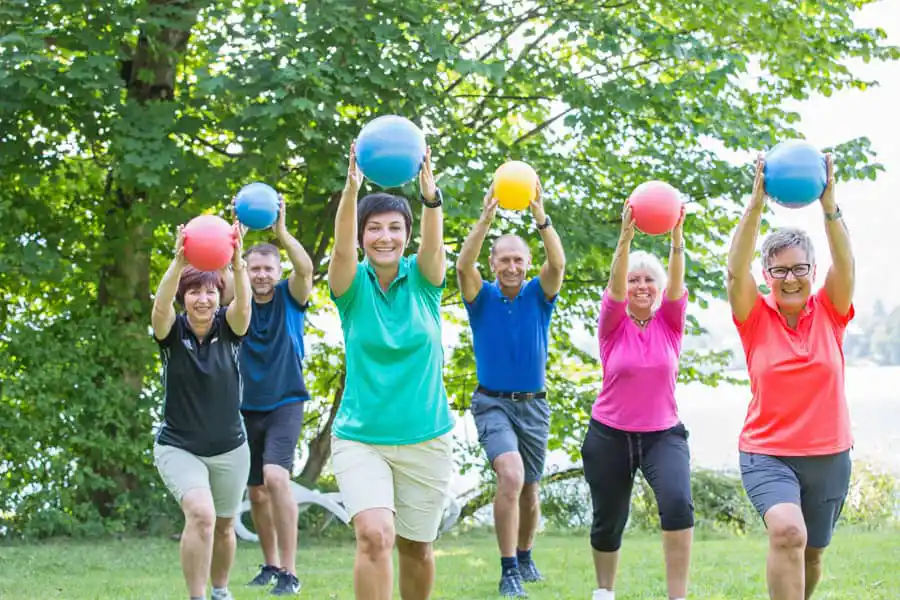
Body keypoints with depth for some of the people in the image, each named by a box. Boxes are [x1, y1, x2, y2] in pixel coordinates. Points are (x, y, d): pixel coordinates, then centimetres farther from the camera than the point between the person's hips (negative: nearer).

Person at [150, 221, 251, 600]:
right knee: (200, 515, -27)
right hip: (178, 447, -3)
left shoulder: (228, 328, -9)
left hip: (230, 448, 3)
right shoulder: (172, 331, -12)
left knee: (223, 527, 17)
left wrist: (237, 263, -52)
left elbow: (244, 304, -31)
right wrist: (178, 264, -53)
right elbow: (160, 305, -34)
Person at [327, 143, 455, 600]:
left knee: (416, 547, 12)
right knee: (374, 535, -22)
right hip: (360, 438, -1)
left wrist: (430, 194, -45)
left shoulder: (422, 279, -2)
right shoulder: (353, 284, -4)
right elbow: (341, 246, -25)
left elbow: (433, 243, -24)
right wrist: (351, 190, -44)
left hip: (425, 439, 2)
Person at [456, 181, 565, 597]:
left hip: (533, 405, 3)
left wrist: (540, 215, -36)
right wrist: (487, 217, -38)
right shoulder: (481, 296, -5)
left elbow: (558, 263, -22)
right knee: (510, 474, -25)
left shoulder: (539, 295, -3)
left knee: (529, 489, 13)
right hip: (492, 403, -3)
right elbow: (463, 265, -25)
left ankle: (524, 558, 38)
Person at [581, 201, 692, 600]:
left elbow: (676, 285, -18)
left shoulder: (669, 323, 0)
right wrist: (626, 237, -38)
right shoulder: (613, 325, -4)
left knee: (678, 503, -25)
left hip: (663, 433, 0)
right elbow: (615, 286, -22)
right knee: (608, 521, 11)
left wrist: (677, 239, -35)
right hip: (609, 434, 0)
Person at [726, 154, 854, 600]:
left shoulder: (830, 313, -2)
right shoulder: (756, 317, -5)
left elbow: (845, 265, -18)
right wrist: (757, 202, -32)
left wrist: (828, 202, -32)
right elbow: (735, 270, -21)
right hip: (767, 454, -3)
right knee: (787, 533, -29)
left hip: (829, 455, 3)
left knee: (811, 554, 16)